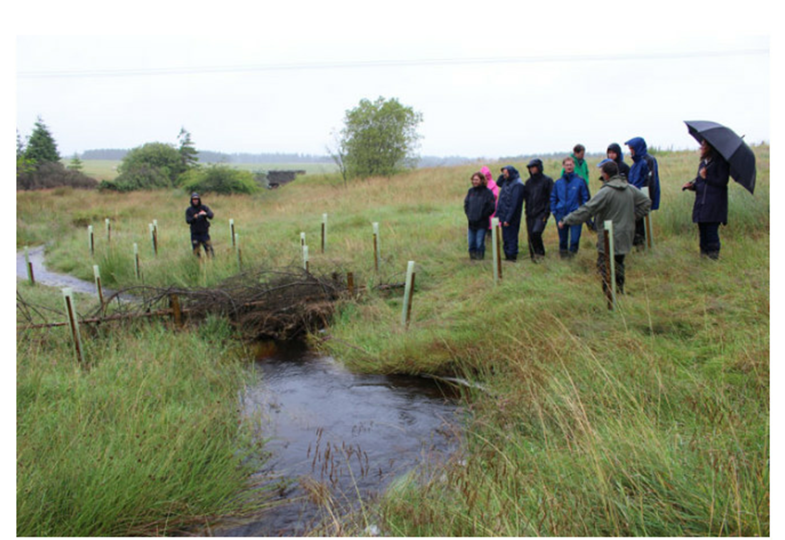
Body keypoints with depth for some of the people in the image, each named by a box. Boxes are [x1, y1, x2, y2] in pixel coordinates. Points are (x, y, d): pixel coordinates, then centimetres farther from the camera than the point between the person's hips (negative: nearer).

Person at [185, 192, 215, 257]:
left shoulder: (203, 207, 2)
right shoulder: (189, 210, 4)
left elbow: (211, 215, -13)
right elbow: (188, 221, -6)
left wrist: (205, 214, -34)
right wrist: (194, 218, -26)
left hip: (204, 232, -1)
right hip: (195, 234, 1)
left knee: (209, 249, -9)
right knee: (196, 251, 5)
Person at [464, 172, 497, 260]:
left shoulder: (487, 192, -7)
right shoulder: (471, 191, 8)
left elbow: (491, 207, -7)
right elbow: (466, 203, 18)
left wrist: (482, 216, -8)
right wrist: (468, 214, 6)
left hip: (482, 223, -5)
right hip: (471, 223, 5)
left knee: (480, 243, -5)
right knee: (471, 243, 9)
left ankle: (480, 258, 6)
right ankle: (472, 258, 21)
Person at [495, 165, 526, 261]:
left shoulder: (517, 185, -14)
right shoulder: (506, 183, 12)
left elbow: (514, 204, -18)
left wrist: (508, 219, -20)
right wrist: (497, 214, 9)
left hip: (511, 218, -8)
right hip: (504, 216, 8)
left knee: (511, 238, -2)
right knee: (505, 238, 12)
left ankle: (512, 256, 4)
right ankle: (507, 256, 19)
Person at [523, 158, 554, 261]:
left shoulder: (547, 180, -1)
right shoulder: (528, 182, 15)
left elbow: (551, 198, -4)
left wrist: (546, 212, -12)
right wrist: (527, 211, 6)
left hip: (541, 213, -5)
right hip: (530, 214, 5)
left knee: (536, 232, -22)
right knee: (530, 235, 2)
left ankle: (540, 252, -2)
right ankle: (534, 257, 13)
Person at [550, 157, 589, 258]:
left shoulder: (580, 181, -1)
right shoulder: (558, 182, 8)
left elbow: (585, 197, 2)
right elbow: (553, 197, 17)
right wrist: (553, 211, 7)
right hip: (561, 214, 3)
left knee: (575, 237, -8)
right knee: (562, 237, 10)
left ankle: (572, 253, 7)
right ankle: (563, 253, 24)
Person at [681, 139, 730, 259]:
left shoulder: (720, 162, -6)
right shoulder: (703, 163, 18)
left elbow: (722, 182, -13)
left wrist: (706, 177, -11)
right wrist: (692, 185, 1)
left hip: (714, 205, -7)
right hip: (701, 204, 7)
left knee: (711, 231, -10)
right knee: (702, 232, 9)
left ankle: (713, 254, -3)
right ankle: (704, 253, 16)